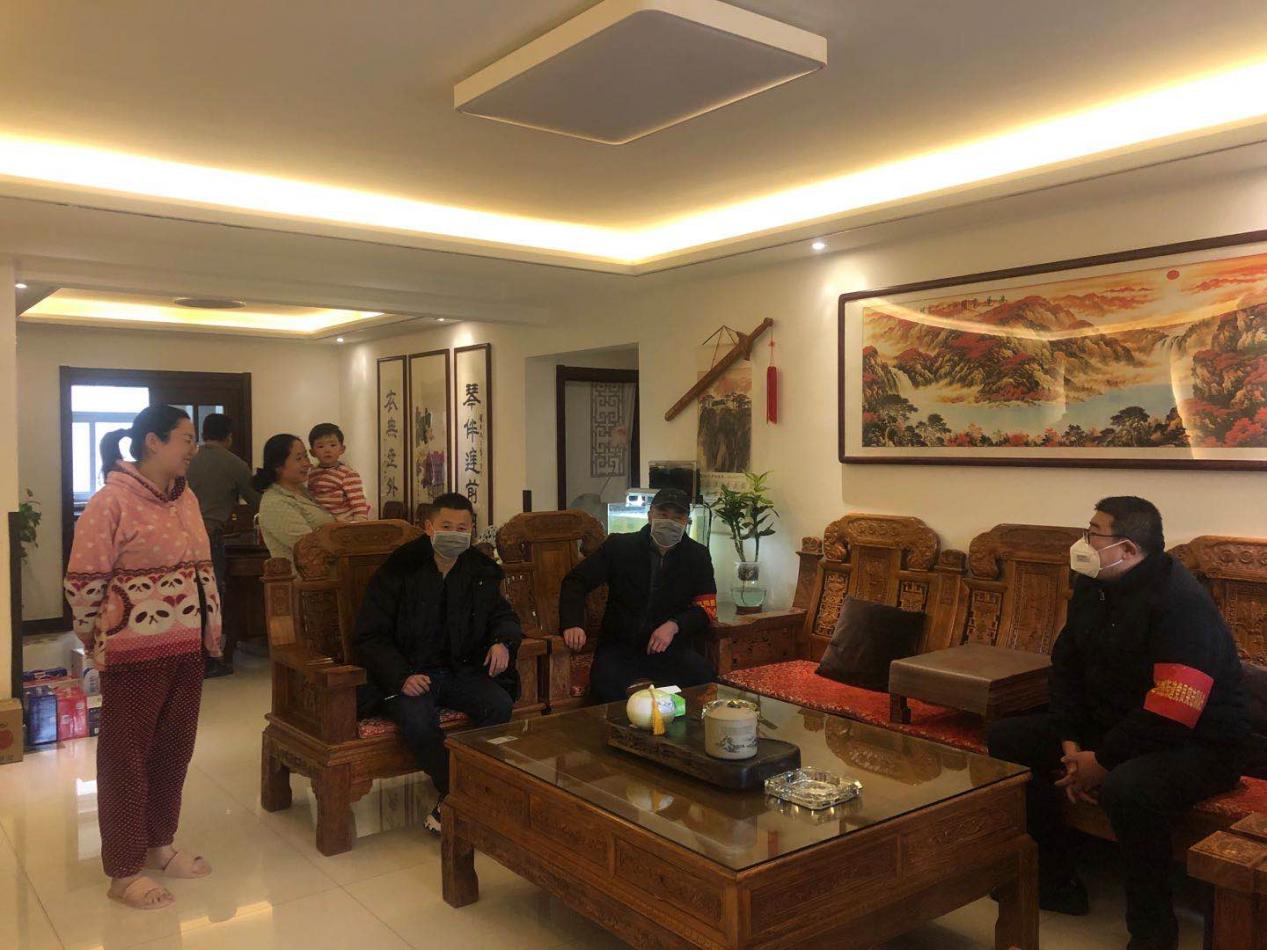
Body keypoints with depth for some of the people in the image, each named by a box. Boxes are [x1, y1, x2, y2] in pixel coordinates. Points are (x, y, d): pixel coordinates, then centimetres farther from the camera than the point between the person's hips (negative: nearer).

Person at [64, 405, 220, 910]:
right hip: (135, 652, -7)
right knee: (127, 754, 6)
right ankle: (124, 871, 18)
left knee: (174, 749, 16)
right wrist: (97, 642, -3)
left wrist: (211, 630, 13)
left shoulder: (185, 498, 9)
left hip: (187, 647, 7)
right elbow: (83, 580, -11)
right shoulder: (111, 501, -13)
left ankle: (160, 845, 33)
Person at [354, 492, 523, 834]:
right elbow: (370, 636, -5)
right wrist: (402, 676, -21)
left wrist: (504, 640, -8)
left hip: (462, 670, 3)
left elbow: (503, 615, 17)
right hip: (409, 674, -3)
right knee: (418, 719, -35)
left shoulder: (481, 570, 5)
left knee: (500, 704, -25)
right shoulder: (398, 571, -6)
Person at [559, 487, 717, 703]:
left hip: (671, 648, 1)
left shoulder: (698, 556, 8)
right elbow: (575, 582, 3)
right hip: (620, 647, -1)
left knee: (705, 677, -28)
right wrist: (573, 624, -15)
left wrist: (674, 626, -15)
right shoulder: (619, 546, 4)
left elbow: (707, 608, 5)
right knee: (606, 684, -33)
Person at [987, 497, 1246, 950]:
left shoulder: (1181, 602, -24)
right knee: (1004, 739, 1)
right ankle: (1056, 883, 9)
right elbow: (1066, 665, 7)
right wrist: (1070, 742, -5)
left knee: (1126, 789, -39)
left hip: (1195, 743, -9)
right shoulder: (1092, 586, 2)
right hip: (1108, 724, 9)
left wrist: (1104, 761, -21)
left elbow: (1173, 713, -29)